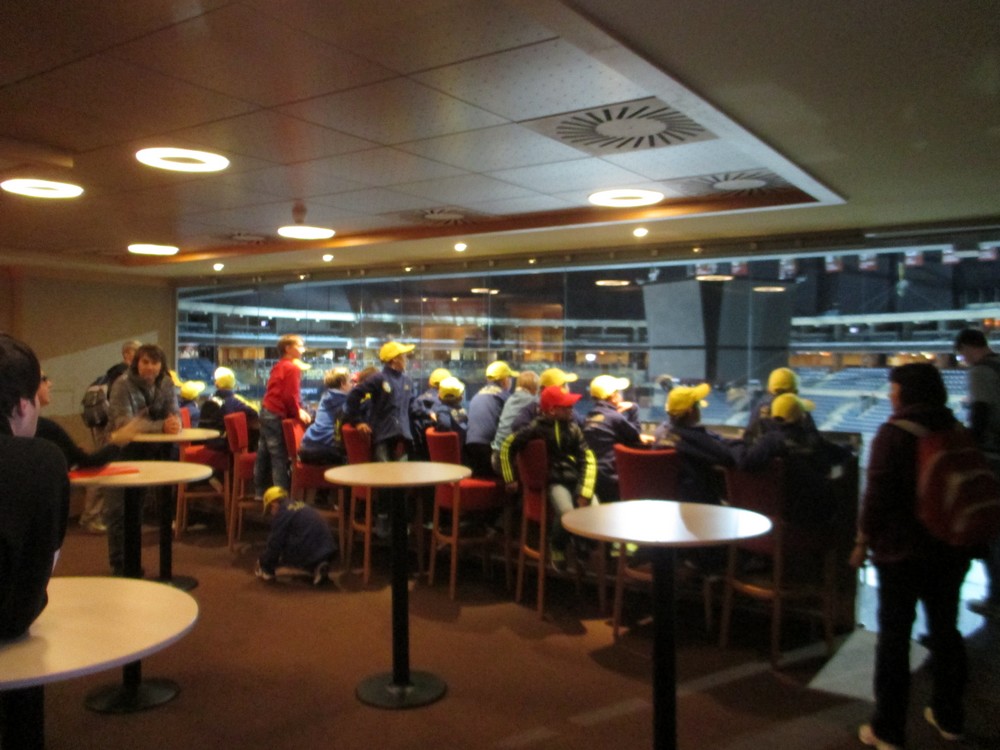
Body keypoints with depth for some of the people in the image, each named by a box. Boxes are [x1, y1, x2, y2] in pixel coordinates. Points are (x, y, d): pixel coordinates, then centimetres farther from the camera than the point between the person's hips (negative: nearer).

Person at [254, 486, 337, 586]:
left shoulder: (282, 514, -2)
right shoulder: (301, 505, 23)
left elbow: (275, 543, 1)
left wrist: (263, 563, 16)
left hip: (308, 553, -7)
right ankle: (318, 567, 12)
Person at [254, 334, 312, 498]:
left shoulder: (278, 366, 16)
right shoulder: (293, 368, -12)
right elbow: (291, 395, -18)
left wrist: (298, 410, 17)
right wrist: (298, 413, -4)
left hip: (266, 411, 10)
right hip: (277, 416, -10)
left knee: (264, 453, 14)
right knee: (279, 457, -7)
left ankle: (261, 490, 24)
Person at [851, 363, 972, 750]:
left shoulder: (893, 434, -15)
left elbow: (877, 494, -18)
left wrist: (864, 541, -7)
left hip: (902, 550, -6)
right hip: (952, 549, 6)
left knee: (894, 635, 3)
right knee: (946, 629, 19)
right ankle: (949, 717, 32)